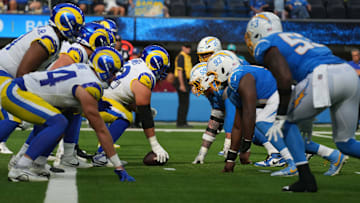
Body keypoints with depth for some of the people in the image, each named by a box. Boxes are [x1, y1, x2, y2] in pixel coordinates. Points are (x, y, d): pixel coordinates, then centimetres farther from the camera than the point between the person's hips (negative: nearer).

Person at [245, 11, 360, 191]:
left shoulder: (265, 47, 9)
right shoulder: (293, 37, 34)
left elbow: (285, 79, -7)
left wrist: (281, 117, -1)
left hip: (324, 78, -8)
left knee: (286, 122, 14)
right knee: (345, 143, 17)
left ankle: (306, 179, 5)